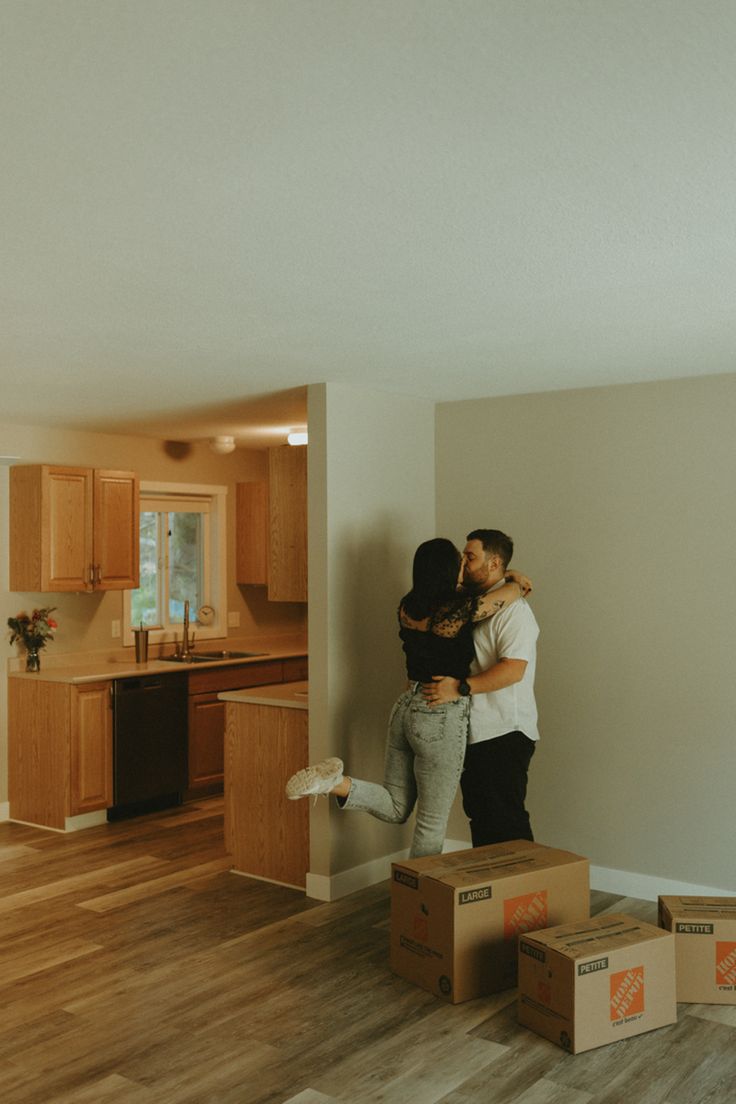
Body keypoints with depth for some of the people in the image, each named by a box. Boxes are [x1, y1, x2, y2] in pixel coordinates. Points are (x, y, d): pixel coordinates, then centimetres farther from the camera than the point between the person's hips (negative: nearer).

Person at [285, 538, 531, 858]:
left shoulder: (408, 606, 2)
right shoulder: (455, 612, -18)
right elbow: (511, 594, -8)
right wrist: (517, 581, 17)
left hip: (406, 707, 7)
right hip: (441, 717, -7)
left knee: (395, 809, 18)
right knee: (432, 822, 8)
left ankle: (335, 782, -4)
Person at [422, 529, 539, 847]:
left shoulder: (513, 609, -14)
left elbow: (513, 669, -25)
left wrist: (460, 688, -29)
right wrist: (421, 684, 11)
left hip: (504, 736, -9)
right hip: (473, 734, 9)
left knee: (505, 821, -3)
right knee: (479, 816, 17)